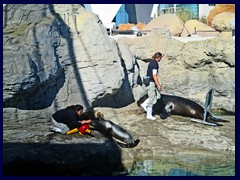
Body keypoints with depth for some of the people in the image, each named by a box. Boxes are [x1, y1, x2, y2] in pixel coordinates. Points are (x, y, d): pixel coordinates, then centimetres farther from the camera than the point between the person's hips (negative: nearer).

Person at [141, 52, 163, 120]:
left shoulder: (152, 62, 12)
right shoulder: (155, 64, -17)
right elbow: (154, 76, -21)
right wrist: (158, 85, -17)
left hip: (148, 81, 10)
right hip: (151, 83, -10)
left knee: (158, 96, 15)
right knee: (152, 99, -1)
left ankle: (144, 104, 16)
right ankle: (149, 115, 8)